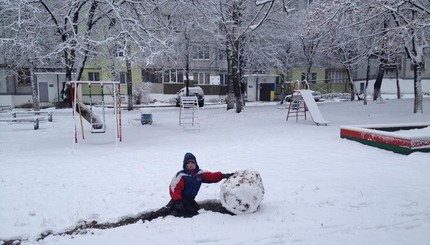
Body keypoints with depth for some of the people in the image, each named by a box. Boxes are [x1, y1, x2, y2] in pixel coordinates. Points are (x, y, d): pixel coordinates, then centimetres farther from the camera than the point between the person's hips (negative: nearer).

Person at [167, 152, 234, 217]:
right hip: (180, 199, -6)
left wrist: (222, 175, -22)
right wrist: (178, 201, -30)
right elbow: (174, 188, -22)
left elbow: (211, 176, -7)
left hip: (190, 199, 6)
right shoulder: (181, 175, -19)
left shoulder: (200, 173, -1)